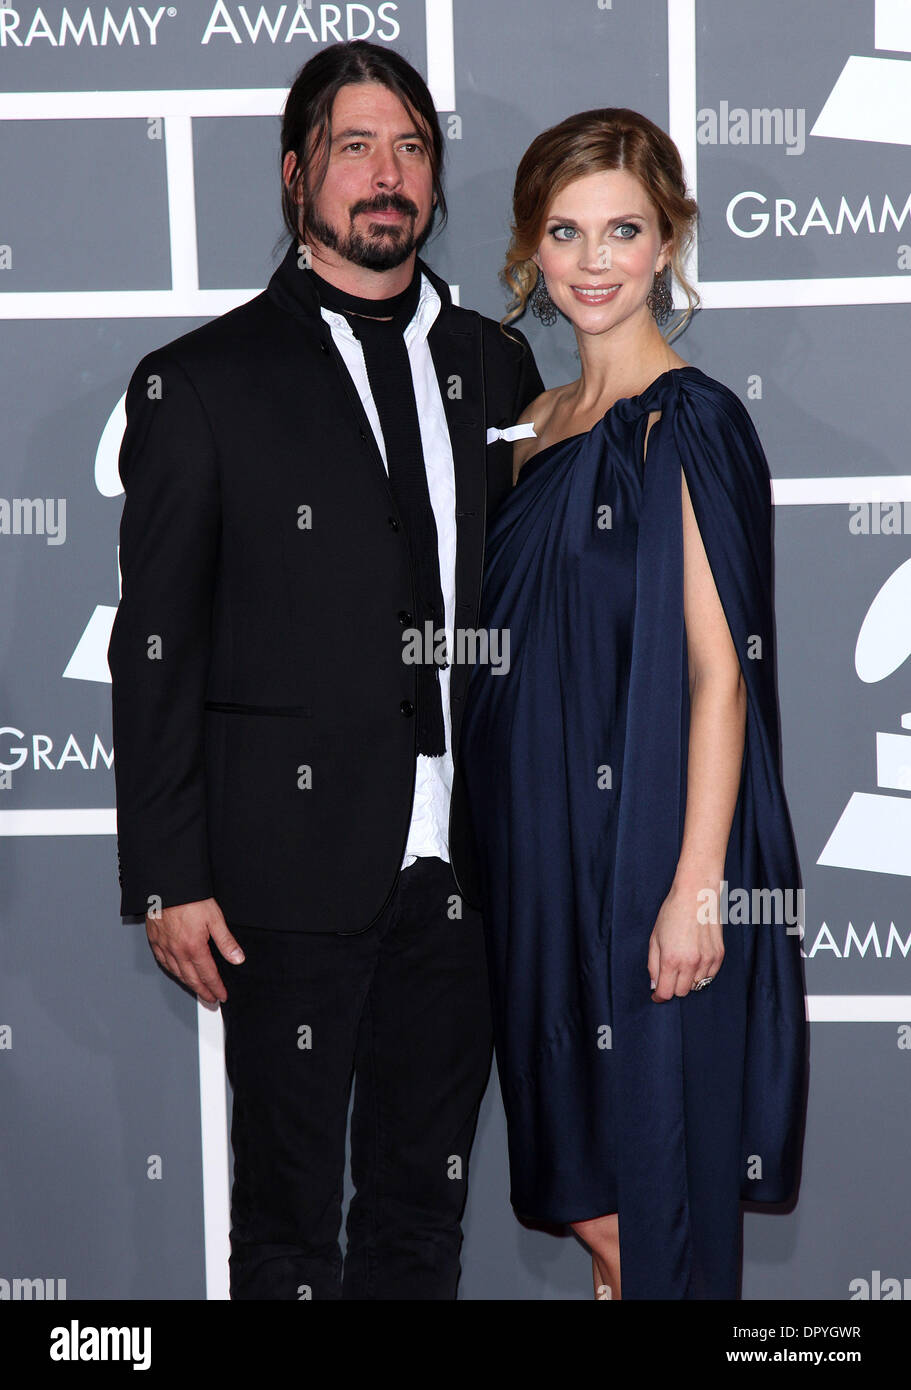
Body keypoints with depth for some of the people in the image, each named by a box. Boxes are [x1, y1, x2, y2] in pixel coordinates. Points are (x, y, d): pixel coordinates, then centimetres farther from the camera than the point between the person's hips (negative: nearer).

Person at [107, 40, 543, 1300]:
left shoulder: (494, 367, 10)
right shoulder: (201, 385, -3)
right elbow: (156, 650, -4)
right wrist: (169, 878, -8)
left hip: (463, 863, 4)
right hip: (296, 864, -4)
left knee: (427, 1204, 15)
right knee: (288, 1212, 8)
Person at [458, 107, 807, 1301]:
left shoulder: (690, 423, -12)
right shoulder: (541, 424, 10)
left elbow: (718, 672, -17)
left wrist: (696, 885, -20)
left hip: (649, 839, -7)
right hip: (541, 842, 8)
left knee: (655, 1130, 2)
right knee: (572, 1133, 16)